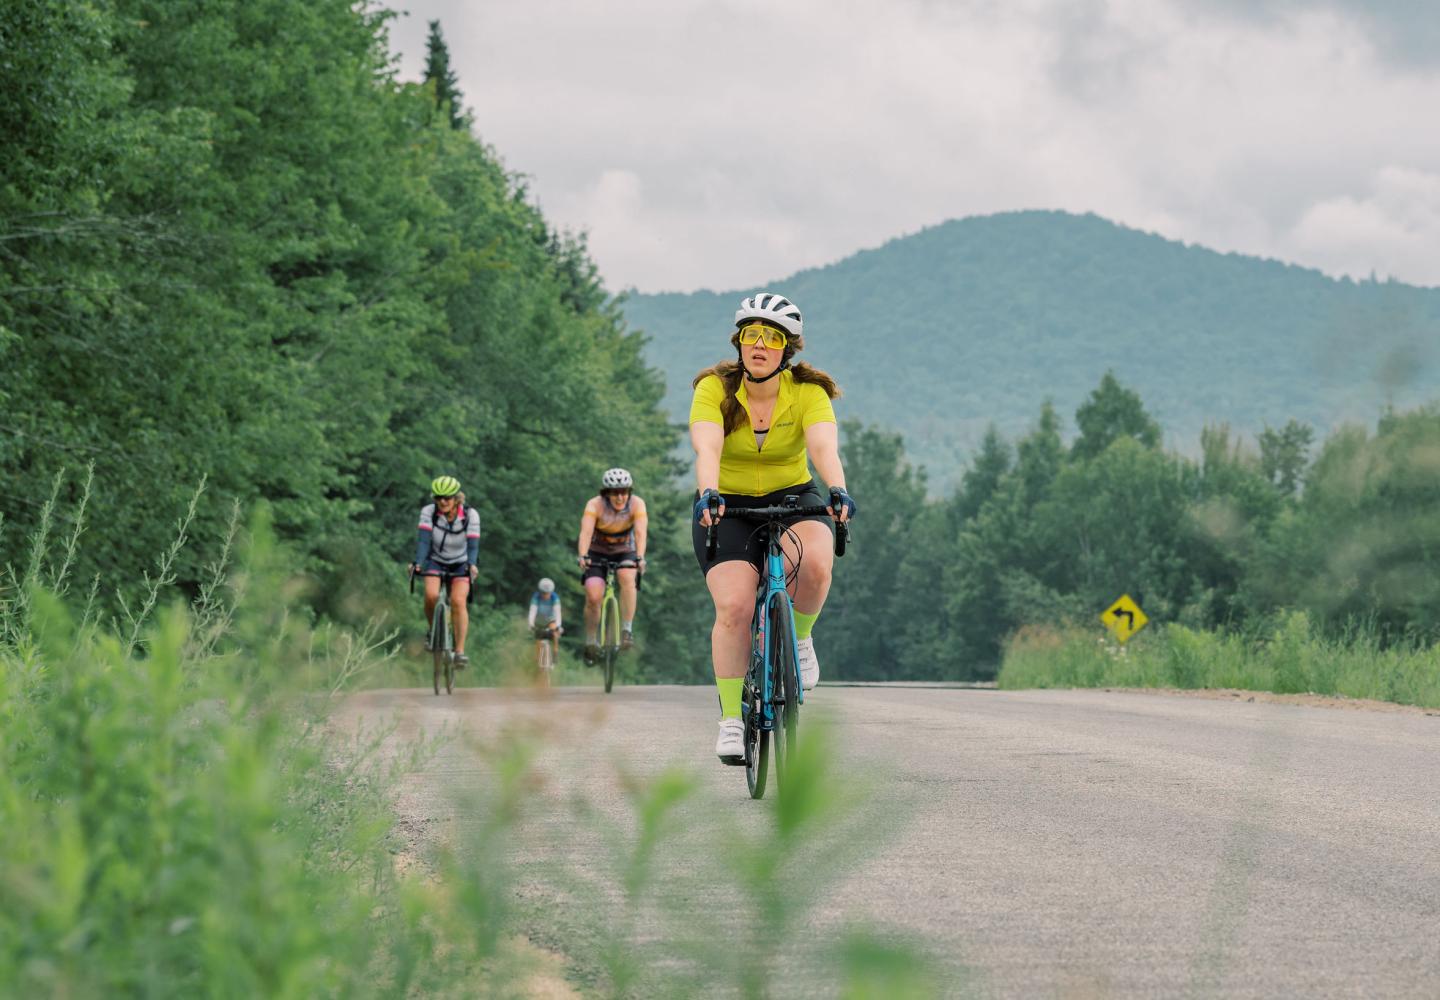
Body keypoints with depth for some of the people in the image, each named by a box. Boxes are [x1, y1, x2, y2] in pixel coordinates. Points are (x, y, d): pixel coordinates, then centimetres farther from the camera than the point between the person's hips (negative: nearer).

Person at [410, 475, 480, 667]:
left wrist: (471, 565, -44)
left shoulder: (470, 515, -20)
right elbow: (424, 540, -26)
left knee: (458, 601, -24)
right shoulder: (428, 512, -19)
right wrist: (417, 563, -42)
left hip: (460, 565, -1)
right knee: (431, 595, -27)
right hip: (435, 561, 1)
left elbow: (473, 544, -25)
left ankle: (460, 650, -21)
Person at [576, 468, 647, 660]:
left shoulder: (637, 504, -20)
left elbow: (640, 532, -32)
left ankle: (627, 630, -25)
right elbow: (586, 531, -36)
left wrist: (640, 558, -49)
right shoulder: (595, 505, -23)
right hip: (597, 553, 0)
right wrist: (583, 556, -53)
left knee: (627, 577, -33)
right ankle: (591, 642, 3)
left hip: (624, 553, 0)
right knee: (593, 597, -19)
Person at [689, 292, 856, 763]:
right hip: (727, 507, 0)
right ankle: (731, 719, -7)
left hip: (792, 498, 1)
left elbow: (824, 446, -29)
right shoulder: (715, 389, -14)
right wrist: (707, 493, -50)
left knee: (814, 562, -33)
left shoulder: (808, 393, -12)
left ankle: (799, 637, -3)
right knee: (735, 606, -21)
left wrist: (837, 491, -49)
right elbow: (707, 446, -31)